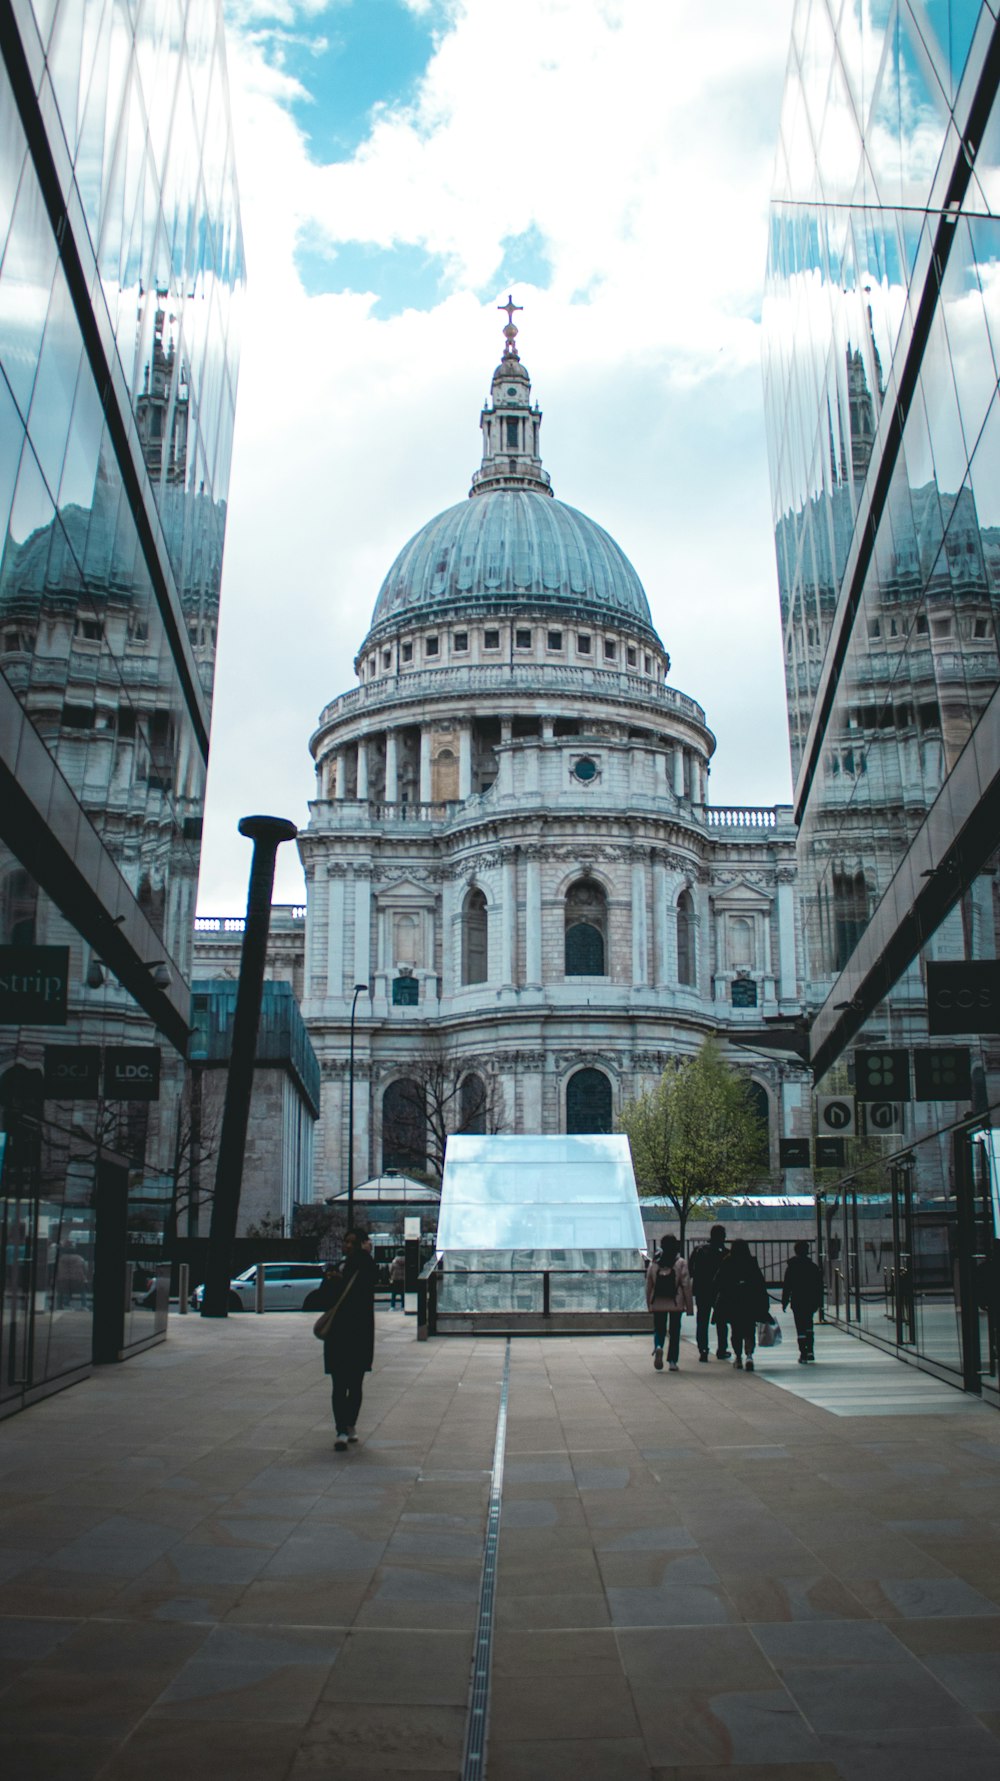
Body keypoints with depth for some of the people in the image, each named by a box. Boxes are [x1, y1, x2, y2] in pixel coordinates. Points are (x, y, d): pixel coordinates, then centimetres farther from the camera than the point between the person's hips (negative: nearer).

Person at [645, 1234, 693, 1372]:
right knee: (675, 1331, 10)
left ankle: (658, 1347, -20)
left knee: (659, 1329, 11)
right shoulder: (680, 1263, -6)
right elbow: (686, 1285, -6)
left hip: (658, 1303, 1)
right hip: (676, 1303, -1)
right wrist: (689, 1306, 0)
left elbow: (648, 1285, 6)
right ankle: (672, 1361, 9)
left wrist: (649, 1303, 16)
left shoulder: (654, 1263, 1)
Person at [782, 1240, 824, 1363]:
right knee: (808, 1325, 20)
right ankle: (810, 1351, 20)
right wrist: (818, 1302, 13)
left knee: (800, 1328, -2)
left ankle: (803, 1354, -6)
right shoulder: (814, 1267, 1)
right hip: (811, 1301, 3)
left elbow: (787, 1287, -6)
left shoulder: (792, 1267, -7)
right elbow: (819, 1286, 5)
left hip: (797, 1302, -3)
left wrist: (784, 1302, 1)